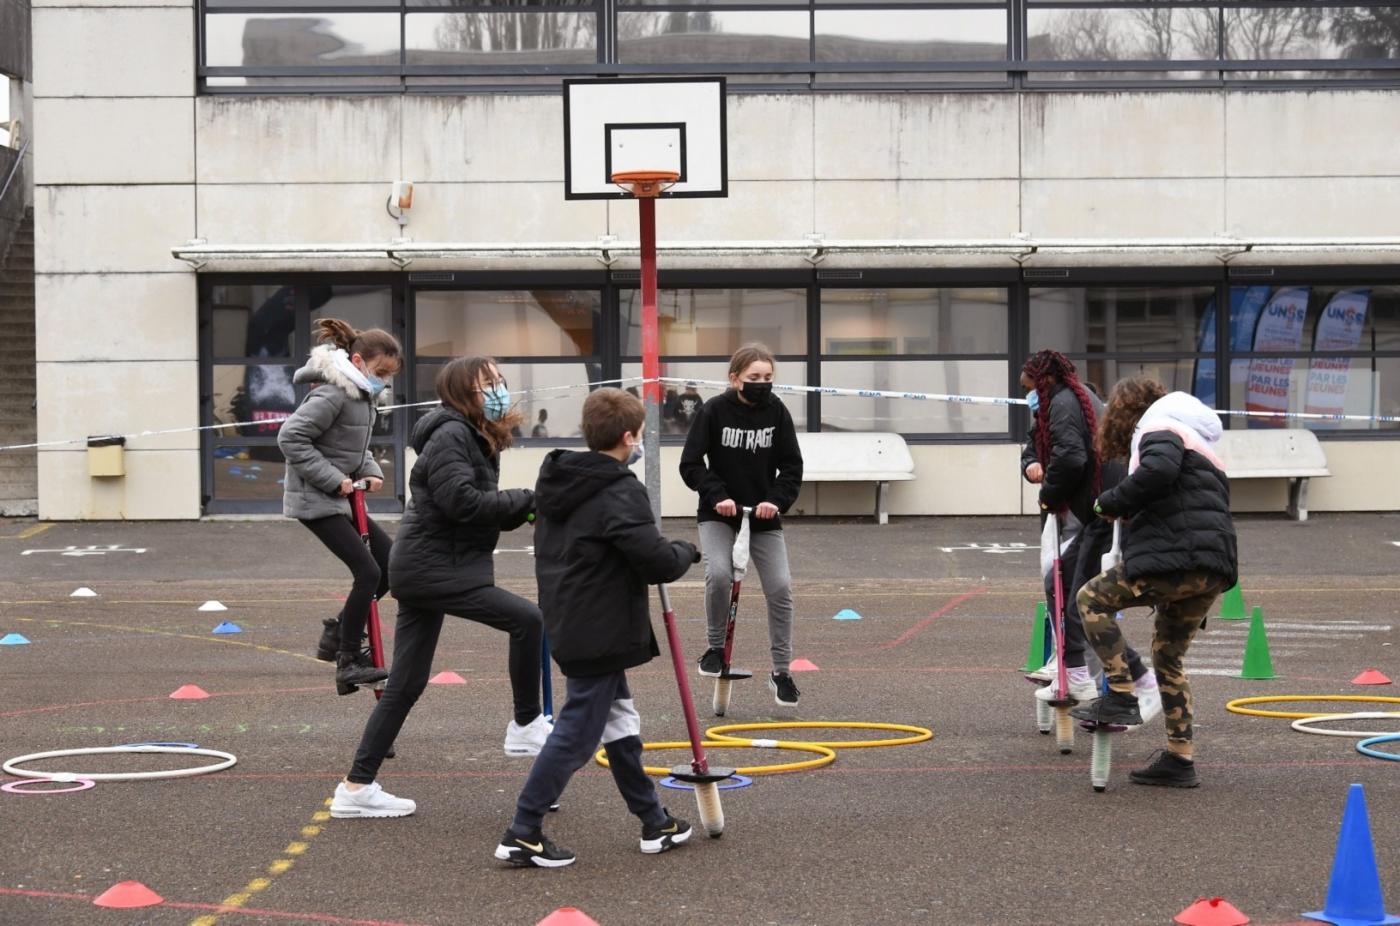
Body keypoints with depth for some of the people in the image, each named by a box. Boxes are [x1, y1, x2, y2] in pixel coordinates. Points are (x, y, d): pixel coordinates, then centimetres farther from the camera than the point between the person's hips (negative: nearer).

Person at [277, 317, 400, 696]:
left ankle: (338, 633, 17)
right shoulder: (333, 393, -19)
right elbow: (290, 437, -24)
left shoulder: (361, 394, 11)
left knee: (391, 562, 9)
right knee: (368, 572, -14)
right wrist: (332, 478, -22)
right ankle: (349, 662, -6)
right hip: (316, 499, -10)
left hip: (339, 497, 10)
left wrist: (370, 471, 4)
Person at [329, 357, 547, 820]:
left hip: (424, 568, 10)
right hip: (433, 568, -10)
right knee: (526, 618, -13)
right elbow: (461, 501, -24)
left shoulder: (476, 439, 17)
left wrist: (523, 510, -4)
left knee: (406, 683, 10)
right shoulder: (451, 435, -13)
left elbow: (486, 513, 15)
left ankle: (357, 786, 13)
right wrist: (529, 499, -17)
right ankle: (526, 726, 1)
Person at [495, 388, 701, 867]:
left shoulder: (558, 483, 8)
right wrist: (686, 552, -1)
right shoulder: (620, 493, -20)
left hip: (569, 625, 10)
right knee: (577, 733, -4)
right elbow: (657, 562, -23)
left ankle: (654, 823, 28)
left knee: (620, 720, 18)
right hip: (600, 634, -10)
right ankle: (522, 835, -2)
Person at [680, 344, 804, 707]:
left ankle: (781, 673, 7)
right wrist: (717, 495, -21)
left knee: (780, 587, -6)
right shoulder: (713, 411, -11)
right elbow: (691, 464, -8)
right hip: (719, 515, -2)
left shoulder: (776, 412, -6)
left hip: (763, 515, 2)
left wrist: (777, 500, -18)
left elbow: (792, 466, -2)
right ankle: (715, 647, -1)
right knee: (719, 574, -26)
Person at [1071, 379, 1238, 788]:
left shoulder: (1158, 429, 2)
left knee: (1092, 599, 3)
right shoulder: (1201, 446, 33)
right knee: (1169, 657, 17)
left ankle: (1121, 696, -4)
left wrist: (1110, 503, -9)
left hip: (1176, 561, -9)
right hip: (1213, 570, 9)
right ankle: (1179, 759, 16)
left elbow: (1158, 470, -21)